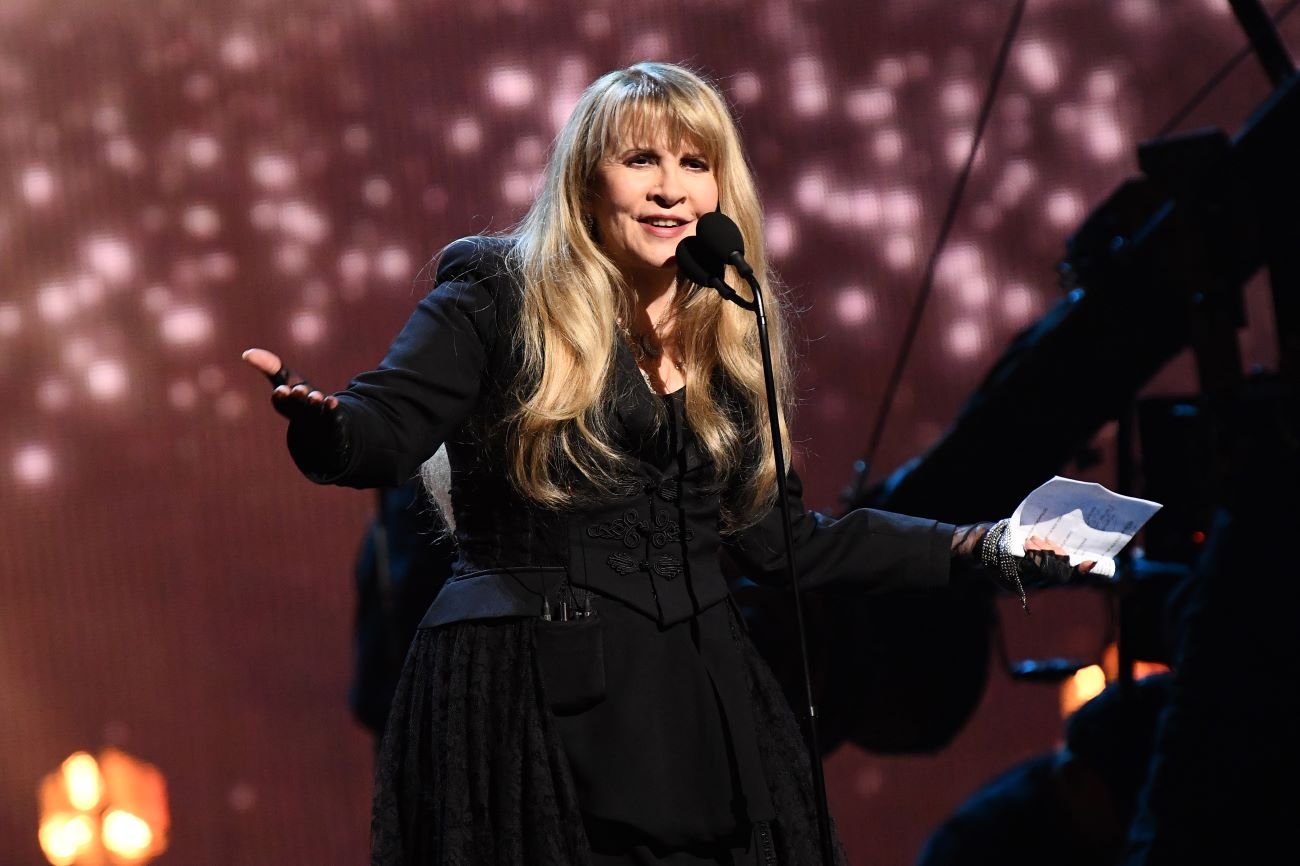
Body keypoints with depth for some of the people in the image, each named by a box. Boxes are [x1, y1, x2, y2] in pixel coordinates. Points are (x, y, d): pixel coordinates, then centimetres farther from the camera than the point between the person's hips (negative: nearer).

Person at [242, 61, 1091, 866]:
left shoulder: (731, 340, 14)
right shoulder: (499, 297, -2)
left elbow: (781, 539, 17)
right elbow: (383, 431, -13)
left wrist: (975, 547, 15)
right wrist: (320, 419, -37)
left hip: (696, 701, 5)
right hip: (534, 706, -5)